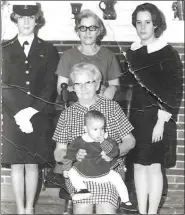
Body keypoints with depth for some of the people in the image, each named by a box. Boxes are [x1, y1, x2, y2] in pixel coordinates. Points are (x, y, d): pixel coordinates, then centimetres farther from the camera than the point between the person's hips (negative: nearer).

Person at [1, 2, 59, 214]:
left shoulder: (48, 50, 6)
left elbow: (50, 86, 0)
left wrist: (31, 111, -12)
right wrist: (18, 114, -12)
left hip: (39, 118, 0)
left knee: (32, 164, 4)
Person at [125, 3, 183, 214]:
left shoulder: (167, 53, -8)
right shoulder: (131, 52, 8)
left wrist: (161, 122, -15)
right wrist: (129, 118, 7)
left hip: (156, 118, -5)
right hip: (136, 117, 5)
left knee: (153, 166, -2)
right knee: (138, 165, 8)